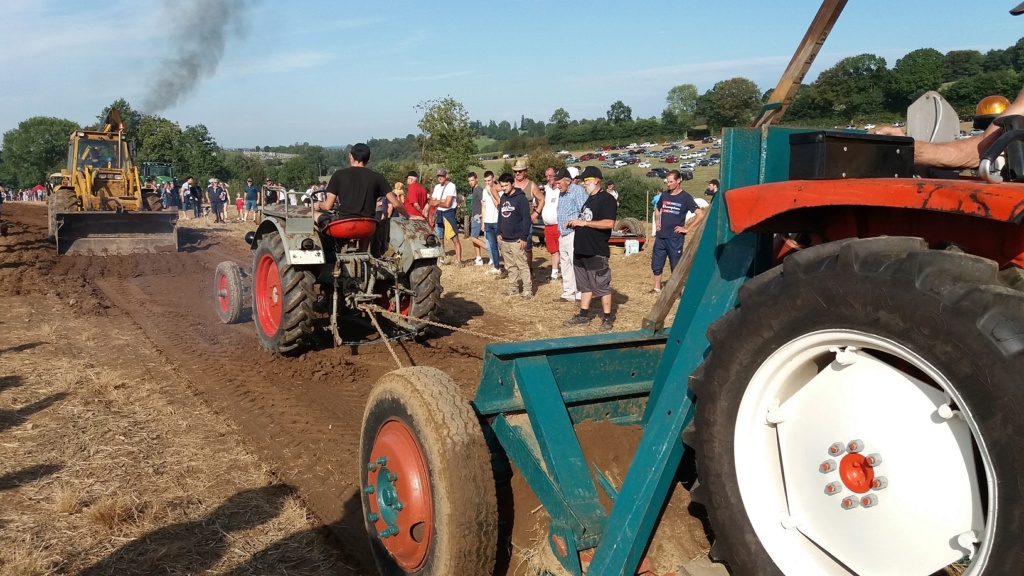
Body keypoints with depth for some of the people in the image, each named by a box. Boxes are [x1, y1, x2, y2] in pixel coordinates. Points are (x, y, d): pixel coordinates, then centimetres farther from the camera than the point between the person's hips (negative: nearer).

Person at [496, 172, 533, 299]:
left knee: (522, 265, -5)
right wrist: (499, 232, 10)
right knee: (510, 266, 13)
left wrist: (524, 237, -17)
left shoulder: (521, 198, -11)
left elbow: (526, 219, -14)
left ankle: (528, 290, -1)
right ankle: (513, 288, 21)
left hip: (517, 240, -7)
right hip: (504, 239, 7)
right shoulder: (503, 198, 12)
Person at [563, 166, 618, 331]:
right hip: (581, 251, 9)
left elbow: (609, 223, -24)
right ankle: (583, 315, 23)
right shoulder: (589, 199, 17)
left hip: (597, 253, -9)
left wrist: (583, 223, -22)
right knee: (585, 286, 15)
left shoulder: (606, 199, -13)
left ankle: (607, 318, 7)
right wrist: (575, 223, 7)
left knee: (602, 286, -1)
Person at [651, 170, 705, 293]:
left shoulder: (685, 197, -7)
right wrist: (657, 221, 11)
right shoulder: (664, 195, 9)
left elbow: (700, 214, -13)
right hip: (660, 236, 5)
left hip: (675, 237, -5)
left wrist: (687, 228, -13)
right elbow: (657, 210, 28)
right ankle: (657, 287, 24)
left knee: (676, 266, 2)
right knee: (656, 263, 10)